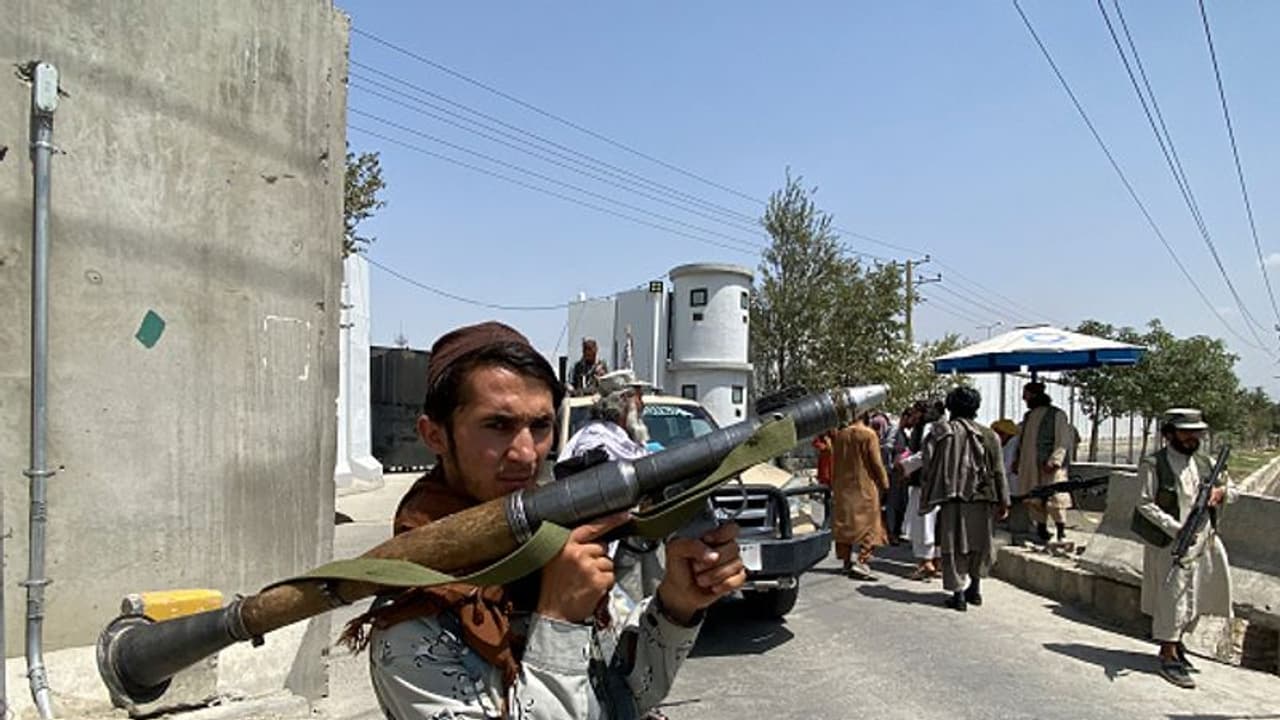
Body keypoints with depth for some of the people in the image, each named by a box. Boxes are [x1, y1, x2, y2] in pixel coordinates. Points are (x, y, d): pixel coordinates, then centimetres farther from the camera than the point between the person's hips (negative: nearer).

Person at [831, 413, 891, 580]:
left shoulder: (839, 435, 3)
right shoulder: (869, 435, -12)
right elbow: (876, 463, -11)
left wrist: (834, 487, 19)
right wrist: (884, 482, 4)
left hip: (843, 488, 5)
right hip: (865, 488, -5)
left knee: (845, 524, 13)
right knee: (870, 525, 2)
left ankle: (847, 562, 18)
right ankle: (860, 562, -9)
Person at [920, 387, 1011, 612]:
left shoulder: (939, 433, -3)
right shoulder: (988, 435, 3)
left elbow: (928, 467, -5)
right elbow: (998, 472, 3)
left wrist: (927, 499, 2)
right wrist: (1003, 502, 8)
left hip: (951, 500, -3)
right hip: (981, 500, 3)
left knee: (954, 547, 5)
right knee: (979, 544, 19)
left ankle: (959, 594, 5)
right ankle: (975, 588, 28)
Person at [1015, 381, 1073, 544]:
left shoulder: (1056, 414, -4)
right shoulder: (1028, 416, 16)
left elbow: (1064, 441, -9)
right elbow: (1022, 440, 21)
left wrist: (1053, 461, -20)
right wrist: (1018, 461, 11)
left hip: (1050, 467, -6)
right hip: (1030, 468, 7)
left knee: (1054, 500, -7)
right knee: (1034, 502, 7)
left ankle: (1062, 534, 3)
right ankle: (1042, 533, 15)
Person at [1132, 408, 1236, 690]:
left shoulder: (1205, 463, 10)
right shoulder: (1153, 465, -10)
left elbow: (1233, 491, 20)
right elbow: (1145, 504, -14)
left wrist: (1222, 492, -4)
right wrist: (1176, 529, -23)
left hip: (1204, 540, 7)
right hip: (1169, 543, -6)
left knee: (1193, 596, 15)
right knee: (1172, 597, -2)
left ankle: (1175, 638, 37)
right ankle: (1168, 657, 9)